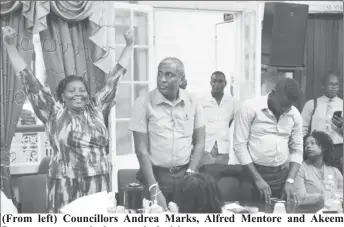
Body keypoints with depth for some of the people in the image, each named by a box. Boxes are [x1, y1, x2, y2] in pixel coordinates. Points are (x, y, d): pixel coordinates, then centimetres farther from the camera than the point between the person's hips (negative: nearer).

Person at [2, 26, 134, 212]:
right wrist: (10, 45, -3)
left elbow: (113, 79, 11)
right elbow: (29, 82, -1)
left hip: (98, 183, 3)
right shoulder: (53, 113, 1)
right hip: (65, 185, -2)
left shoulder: (96, 109, 7)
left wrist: (129, 46, 13)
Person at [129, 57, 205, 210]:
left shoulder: (193, 103, 1)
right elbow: (141, 149, -10)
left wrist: (190, 174, -6)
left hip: (185, 174, 2)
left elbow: (199, 143, 7)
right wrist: (154, 189, -16)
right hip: (155, 174, -2)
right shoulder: (143, 103, -8)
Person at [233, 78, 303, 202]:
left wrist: (289, 181, -4)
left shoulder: (295, 115, 1)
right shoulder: (249, 107, -11)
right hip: (254, 172, -3)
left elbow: (297, 150, 7)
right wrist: (258, 178, -15)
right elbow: (240, 145, -12)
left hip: (282, 175, 3)